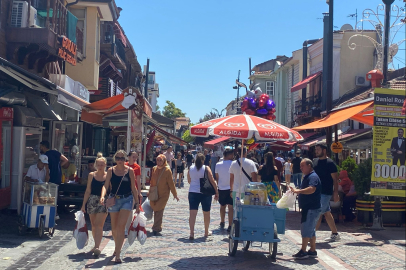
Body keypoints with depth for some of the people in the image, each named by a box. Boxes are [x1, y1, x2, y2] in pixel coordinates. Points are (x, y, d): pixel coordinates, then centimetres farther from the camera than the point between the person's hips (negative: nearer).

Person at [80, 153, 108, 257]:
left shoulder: (108, 176, 0)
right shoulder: (91, 175, 6)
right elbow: (88, 191, 10)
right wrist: (84, 204, 8)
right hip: (92, 201, 3)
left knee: (99, 225, -14)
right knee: (93, 225, 11)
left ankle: (97, 247, -19)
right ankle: (96, 245, 26)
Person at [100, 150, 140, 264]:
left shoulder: (130, 171, -1)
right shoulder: (111, 171, 1)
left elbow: (133, 188, 4)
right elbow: (106, 185, -6)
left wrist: (137, 203, 4)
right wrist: (102, 196, -25)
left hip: (127, 200, -2)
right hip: (114, 200, 2)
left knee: (121, 226, -14)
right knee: (114, 227, 13)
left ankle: (117, 254, -12)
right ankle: (117, 247, 40)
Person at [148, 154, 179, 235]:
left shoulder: (167, 170, -10)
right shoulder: (154, 169, 4)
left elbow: (171, 183, -5)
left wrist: (175, 194, -1)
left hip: (163, 195, -5)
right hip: (154, 194, 5)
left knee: (159, 211, -9)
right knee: (155, 210, 11)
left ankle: (156, 228, -3)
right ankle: (158, 227, 25)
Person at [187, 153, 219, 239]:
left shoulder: (191, 168, 3)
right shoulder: (206, 168, -5)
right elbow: (212, 181, -7)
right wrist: (216, 192, -1)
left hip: (193, 192, 2)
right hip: (205, 193, -1)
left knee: (192, 213, -2)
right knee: (206, 213, 15)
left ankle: (192, 233, -14)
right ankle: (206, 232, 27)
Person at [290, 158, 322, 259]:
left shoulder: (313, 177, -16)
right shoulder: (307, 177, 17)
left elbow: (312, 189, -33)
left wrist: (298, 191, -34)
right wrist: (297, 191, 14)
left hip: (312, 208, -11)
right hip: (309, 208, 11)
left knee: (306, 229, -8)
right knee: (311, 230, 14)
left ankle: (303, 252, -5)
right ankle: (312, 250, 20)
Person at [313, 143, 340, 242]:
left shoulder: (330, 163, -9)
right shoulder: (314, 161, 11)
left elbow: (335, 179, -10)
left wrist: (335, 193, -14)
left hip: (325, 193, -7)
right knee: (327, 213, 13)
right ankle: (335, 234, 21)